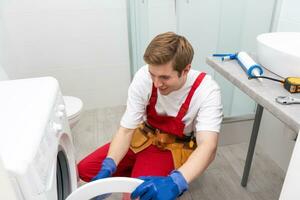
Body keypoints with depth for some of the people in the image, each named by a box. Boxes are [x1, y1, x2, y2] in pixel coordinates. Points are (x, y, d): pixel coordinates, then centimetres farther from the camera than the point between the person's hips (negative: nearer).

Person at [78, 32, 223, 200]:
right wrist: (108, 168, -31)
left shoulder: (207, 90, -29)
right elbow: (126, 129, -18)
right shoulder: (144, 77, -23)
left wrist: (174, 182, -56)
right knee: (85, 169, -3)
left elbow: (208, 147, -38)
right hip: (147, 136, 3)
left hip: (177, 147, -3)